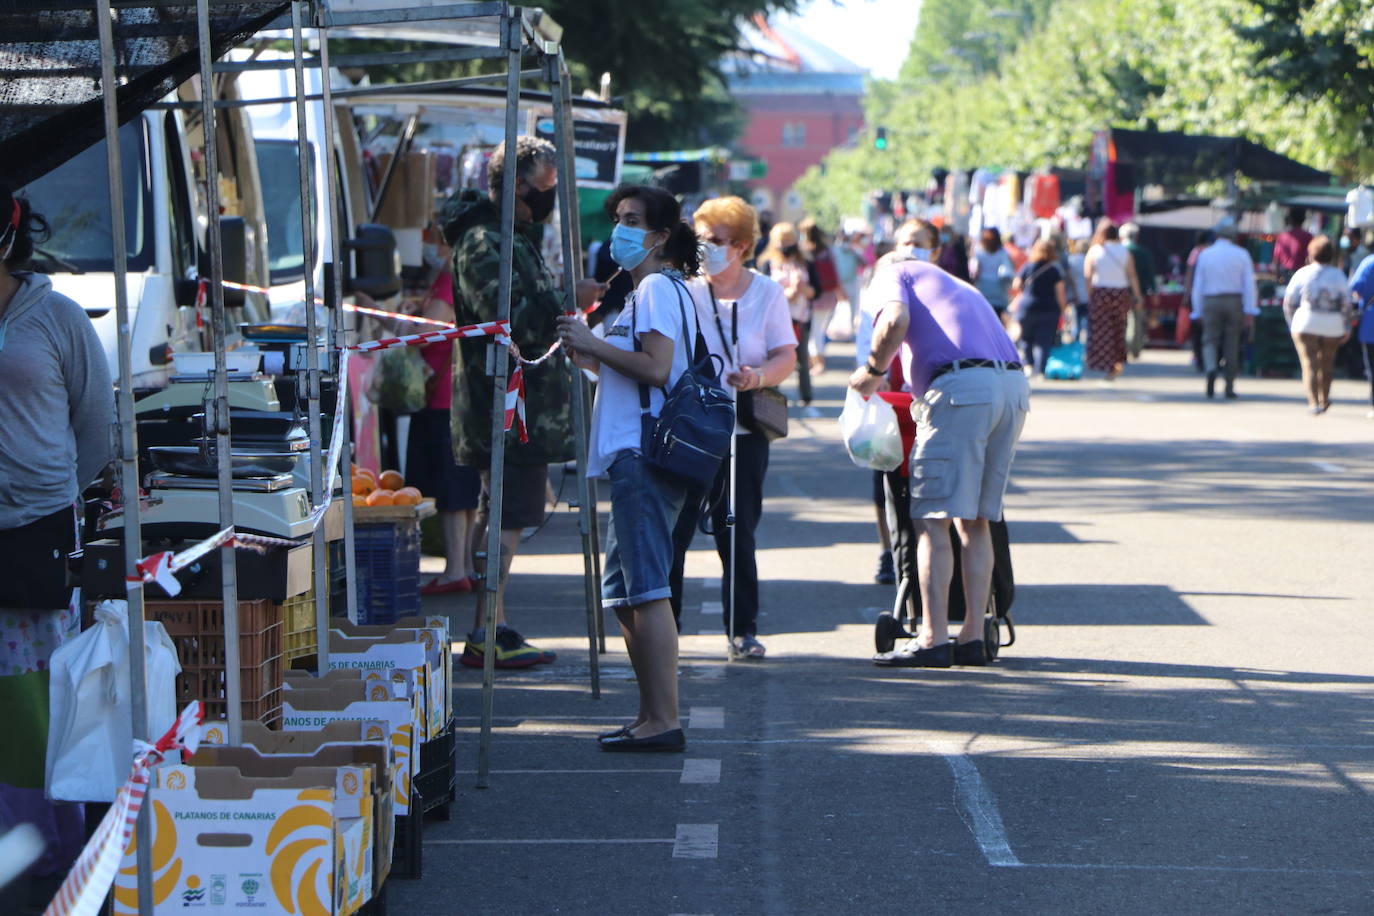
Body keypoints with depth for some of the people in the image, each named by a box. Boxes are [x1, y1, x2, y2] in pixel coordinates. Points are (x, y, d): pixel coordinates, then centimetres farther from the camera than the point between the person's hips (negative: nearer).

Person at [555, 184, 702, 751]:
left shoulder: (658, 288, -9)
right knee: (623, 593, 14)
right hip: (633, 455, 11)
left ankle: (663, 722, -13)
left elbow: (656, 367, -21)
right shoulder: (647, 290, 24)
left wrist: (592, 343, -15)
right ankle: (651, 717, 18)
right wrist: (589, 357, 15)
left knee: (647, 589, -12)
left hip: (645, 456, -11)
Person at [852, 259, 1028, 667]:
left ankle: (933, 639, -8)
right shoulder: (960, 287, 37)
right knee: (975, 520, 13)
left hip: (961, 385, -7)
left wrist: (873, 370, 8)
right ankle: (973, 636, 12)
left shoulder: (893, 273, 16)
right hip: (1015, 384, 7)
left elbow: (895, 320, -6)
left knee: (935, 519, -4)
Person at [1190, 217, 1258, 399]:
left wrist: (1198, 311, 11)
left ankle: (1211, 369, -28)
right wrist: (1249, 311, -5)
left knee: (1210, 340, 4)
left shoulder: (1205, 254, 3)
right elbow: (1249, 284, -5)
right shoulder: (1241, 254, 0)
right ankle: (1229, 387, 8)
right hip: (1235, 302, 0)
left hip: (1211, 302, 0)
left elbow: (1198, 285, 4)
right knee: (1232, 343, 7)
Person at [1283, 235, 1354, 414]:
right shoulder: (1339, 276, 2)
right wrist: (1347, 328, 8)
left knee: (1310, 364, -3)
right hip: (1333, 326, 2)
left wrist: (1292, 324, 11)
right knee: (1326, 364, 18)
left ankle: (1313, 402, -18)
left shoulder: (1302, 274, -2)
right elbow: (1347, 304, 1)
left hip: (1306, 325, -2)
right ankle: (1324, 401, 29)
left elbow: (1289, 302, 0)